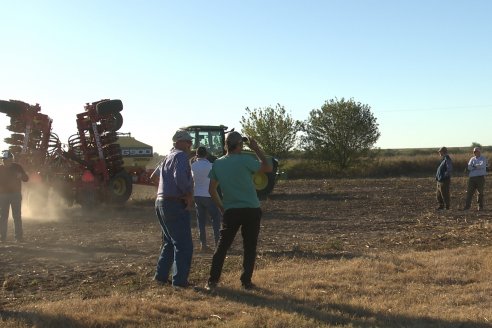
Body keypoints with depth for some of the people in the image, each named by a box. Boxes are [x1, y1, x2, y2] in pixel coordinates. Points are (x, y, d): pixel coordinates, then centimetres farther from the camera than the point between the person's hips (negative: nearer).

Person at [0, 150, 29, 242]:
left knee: (17, 216, -3)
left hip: (16, 194, -1)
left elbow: (26, 179, 2)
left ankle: (19, 236, 0)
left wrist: (21, 176, -18)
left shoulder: (17, 167, 2)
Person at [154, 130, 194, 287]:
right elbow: (180, 177, -30)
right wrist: (189, 194, -15)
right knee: (184, 245, -3)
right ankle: (179, 280, -1)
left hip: (161, 202, 10)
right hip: (175, 205, -10)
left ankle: (161, 275, 23)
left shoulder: (168, 157, 18)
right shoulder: (181, 156, -12)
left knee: (169, 242, 20)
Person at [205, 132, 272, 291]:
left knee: (222, 246, 9)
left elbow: (212, 190, 8)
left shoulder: (217, 164, 2)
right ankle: (246, 282, 9)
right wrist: (256, 149, 3)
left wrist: (221, 208, 18)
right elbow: (268, 168, -4)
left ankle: (212, 281, 6)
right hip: (251, 210, -3)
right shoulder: (245, 160, -12)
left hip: (230, 211, 3)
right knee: (249, 247, 8)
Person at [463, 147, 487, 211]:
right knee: (469, 192, -2)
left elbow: (482, 166, -17)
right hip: (472, 177, 4)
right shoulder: (472, 159, 15)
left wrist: (474, 166, -5)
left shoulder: (483, 159, 3)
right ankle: (467, 206, 0)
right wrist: (477, 167, -8)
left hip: (480, 177, -4)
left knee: (480, 193, 1)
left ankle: (480, 207, 8)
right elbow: (469, 167, 0)